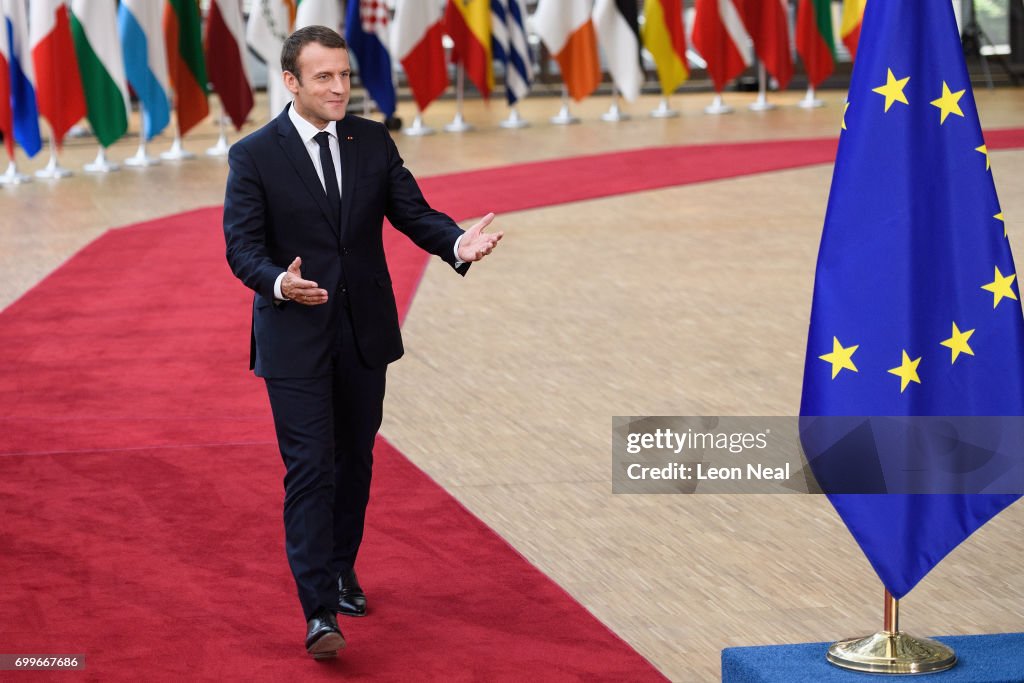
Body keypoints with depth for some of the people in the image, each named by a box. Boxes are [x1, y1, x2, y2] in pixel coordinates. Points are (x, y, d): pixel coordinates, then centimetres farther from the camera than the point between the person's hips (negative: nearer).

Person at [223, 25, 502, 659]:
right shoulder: (255, 155, -8)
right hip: (296, 339, -4)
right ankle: (319, 612, -10)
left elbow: (414, 213, 1)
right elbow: (242, 246, -12)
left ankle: (341, 572, 36)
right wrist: (279, 282, -33)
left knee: (355, 462, 16)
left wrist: (457, 243, -21)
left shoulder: (373, 141, 4)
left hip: (365, 333, 4)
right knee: (310, 469, -9)